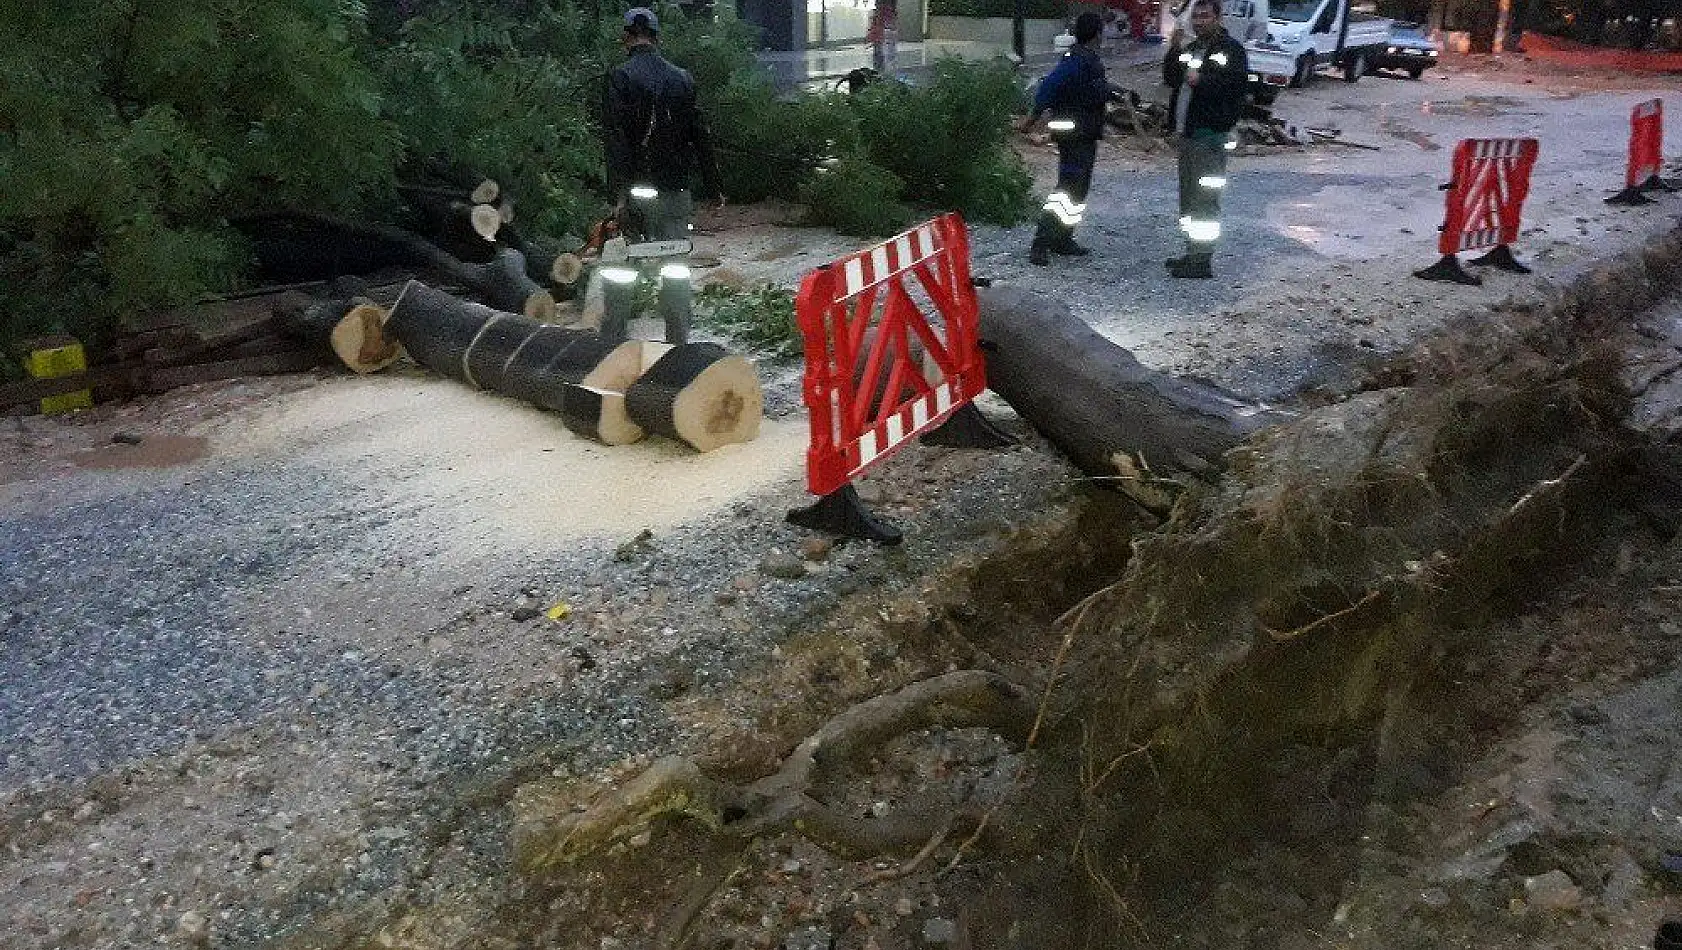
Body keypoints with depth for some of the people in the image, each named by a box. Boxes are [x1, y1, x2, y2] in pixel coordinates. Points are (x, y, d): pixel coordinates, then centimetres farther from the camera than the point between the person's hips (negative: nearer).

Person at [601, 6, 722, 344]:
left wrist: (620, 195, -19)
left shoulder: (621, 77, -6)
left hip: (637, 190, -3)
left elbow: (617, 139, -15)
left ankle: (611, 342, 9)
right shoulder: (682, 79, 8)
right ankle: (679, 343, 9)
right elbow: (700, 137, 11)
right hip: (676, 192, 3)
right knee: (675, 270, 8)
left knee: (620, 271, 6)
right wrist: (713, 187, 19)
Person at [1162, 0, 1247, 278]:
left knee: (1204, 199, -9)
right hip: (1187, 132, 9)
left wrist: (1201, 80, -22)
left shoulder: (1231, 49, -7)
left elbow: (1237, 83, -18)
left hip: (1211, 133, -9)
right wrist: (1173, 52, 1)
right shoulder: (1190, 49, 18)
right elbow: (1170, 80, 14)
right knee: (1188, 198, 14)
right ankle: (1193, 253, 24)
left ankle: (1201, 261, -7)